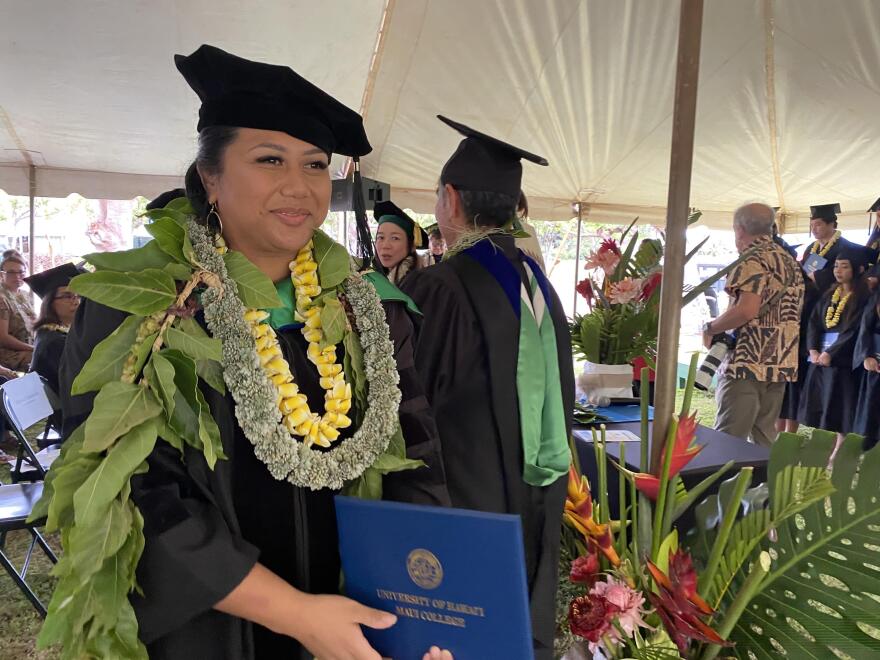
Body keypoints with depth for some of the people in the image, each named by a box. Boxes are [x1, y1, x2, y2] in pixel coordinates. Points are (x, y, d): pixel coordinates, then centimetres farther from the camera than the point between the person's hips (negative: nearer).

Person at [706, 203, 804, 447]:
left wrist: (710, 328, -8)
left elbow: (747, 309, -22)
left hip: (749, 360, -9)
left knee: (728, 439, -7)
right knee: (764, 436, 14)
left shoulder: (753, 259, -10)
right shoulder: (791, 262, 18)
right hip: (781, 362, 9)